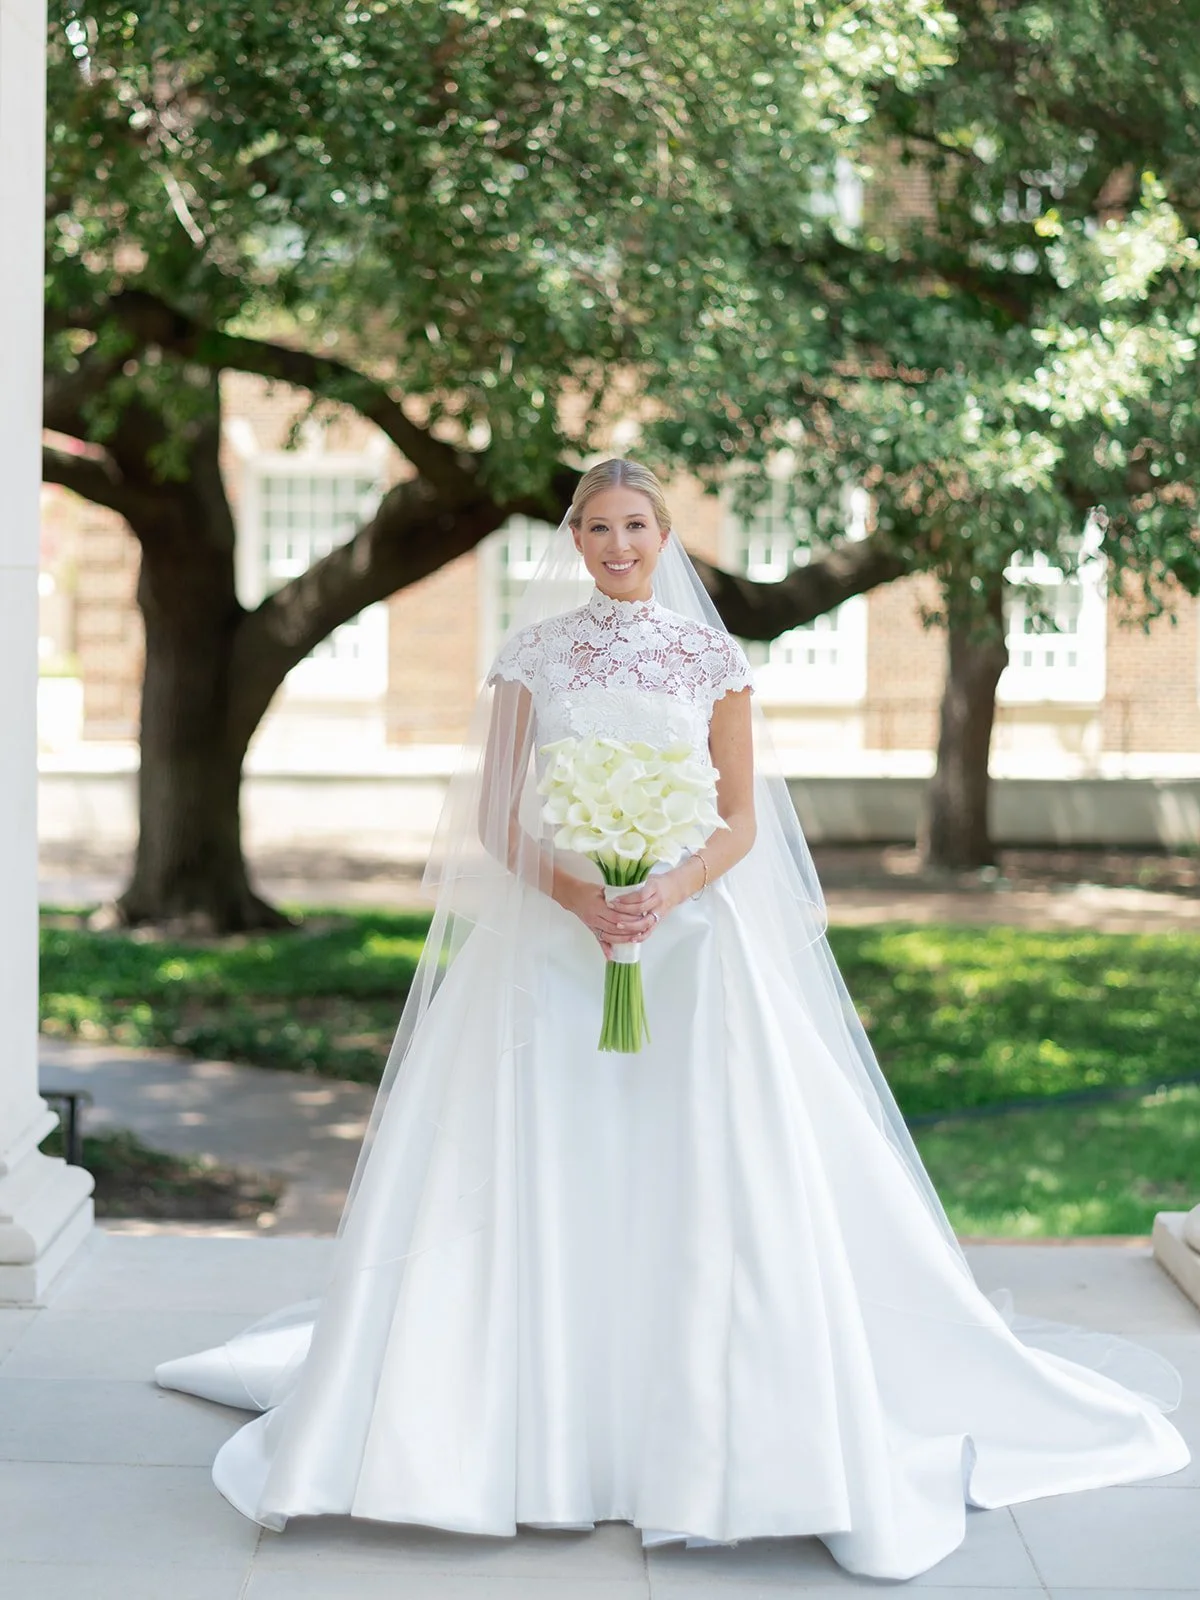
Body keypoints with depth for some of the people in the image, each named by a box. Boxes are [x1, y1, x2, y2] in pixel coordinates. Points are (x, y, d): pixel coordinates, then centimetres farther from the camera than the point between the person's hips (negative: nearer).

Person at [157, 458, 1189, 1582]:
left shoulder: (712, 657, 5)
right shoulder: (533, 654, 6)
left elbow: (741, 821, 3)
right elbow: (493, 817, 2)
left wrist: (671, 889, -15)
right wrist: (578, 895, -15)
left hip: (691, 938, 0)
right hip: (548, 944, 1)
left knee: (704, 1181, -5)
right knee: (543, 1180, -2)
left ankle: (709, 1440, 5)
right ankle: (540, 1430, 8)